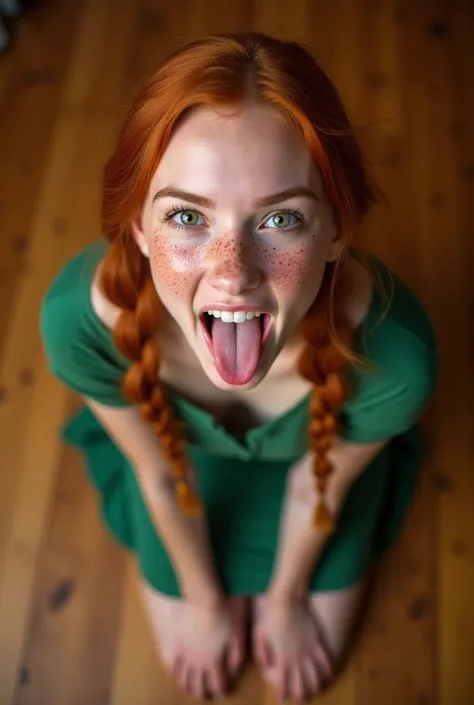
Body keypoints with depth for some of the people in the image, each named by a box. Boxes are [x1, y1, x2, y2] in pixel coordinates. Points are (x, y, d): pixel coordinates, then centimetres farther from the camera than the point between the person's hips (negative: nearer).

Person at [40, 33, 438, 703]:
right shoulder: (79, 319, -40)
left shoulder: (392, 352, -43)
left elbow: (319, 484, -19)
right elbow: (161, 477, -19)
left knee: (318, 644, 18)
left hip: (311, 448, 0)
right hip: (185, 448, 1)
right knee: (182, 639, 18)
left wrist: (286, 596, 2)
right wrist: (204, 599, 1)